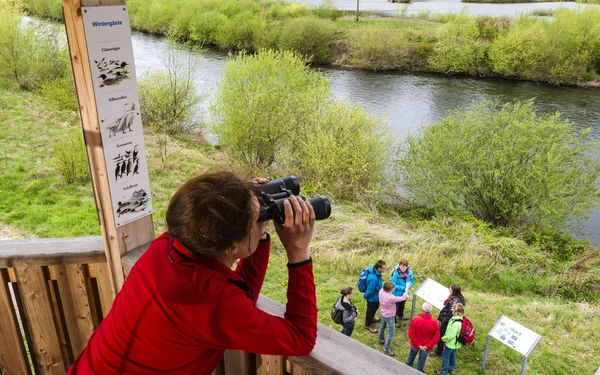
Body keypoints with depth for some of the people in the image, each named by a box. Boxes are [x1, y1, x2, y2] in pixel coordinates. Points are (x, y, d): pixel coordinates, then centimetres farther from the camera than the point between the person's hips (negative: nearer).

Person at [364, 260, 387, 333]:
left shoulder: (375, 270, -13)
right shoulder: (373, 278, -43)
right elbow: (370, 290, -31)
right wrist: (365, 296, -12)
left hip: (376, 296, 9)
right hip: (372, 297, -9)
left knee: (375, 308, 32)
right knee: (370, 310, 16)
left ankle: (371, 318, 59)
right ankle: (368, 325, 40)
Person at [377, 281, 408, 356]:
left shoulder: (381, 291, -19)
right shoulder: (390, 298, -41)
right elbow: (402, 298, -26)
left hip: (383, 313, 9)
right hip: (389, 316, -9)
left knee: (382, 326, 32)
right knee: (390, 334, 6)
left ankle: (381, 340, 56)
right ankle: (386, 350, 16)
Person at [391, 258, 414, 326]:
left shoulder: (409, 271, -17)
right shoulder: (396, 273, -29)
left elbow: (412, 281, -5)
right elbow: (393, 285, -24)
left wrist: (408, 288, -24)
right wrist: (403, 288, -26)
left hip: (405, 293, 6)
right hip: (397, 293, -5)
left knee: (402, 304, 30)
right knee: (396, 307, 13)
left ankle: (400, 315, 57)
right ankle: (393, 321, 33)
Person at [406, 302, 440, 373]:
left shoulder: (415, 319, -24)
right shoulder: (434, 323, -22)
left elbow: (411, 334, -20)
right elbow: (436, 337, -16)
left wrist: (418, 345, -14)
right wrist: (427, 346, -14)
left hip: (415, 344, 1)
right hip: (426, 346, -1)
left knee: (412, 354, 30)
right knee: (422, 359, 23)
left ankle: (408, 366, 54)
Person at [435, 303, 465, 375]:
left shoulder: (456, 323, -36)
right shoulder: (459, 320, -6)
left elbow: (450, 335, -29)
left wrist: (443, 338, -12)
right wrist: (445, 337, 7)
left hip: (450, 343, -8)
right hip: (454, 343, 8)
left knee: (445, 356, 10)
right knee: (452, 355, 24)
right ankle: (451, 369, 42)